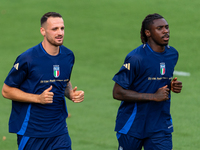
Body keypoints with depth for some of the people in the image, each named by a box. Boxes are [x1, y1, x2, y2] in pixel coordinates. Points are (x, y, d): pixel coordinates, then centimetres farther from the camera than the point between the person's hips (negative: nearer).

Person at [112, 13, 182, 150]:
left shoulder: (173, 54, 5)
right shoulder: (135, 58, -17)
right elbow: (117, 93, -17)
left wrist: (172, 86, -1)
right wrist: (153, 96, -20)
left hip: (161, 126, 5)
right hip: (132, 126, -5)